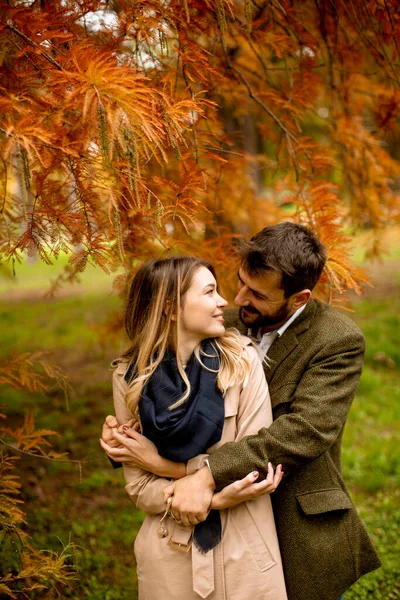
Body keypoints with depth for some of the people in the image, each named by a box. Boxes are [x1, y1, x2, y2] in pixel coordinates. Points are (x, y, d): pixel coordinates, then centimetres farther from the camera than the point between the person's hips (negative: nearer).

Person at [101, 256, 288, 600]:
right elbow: (139, 487, -5)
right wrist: (212, 499, -20)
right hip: (170, 555, 1)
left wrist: (164, 465, -14)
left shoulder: (242, 360, -9)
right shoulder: (129, 376, -6)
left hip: (245, 555, 0)